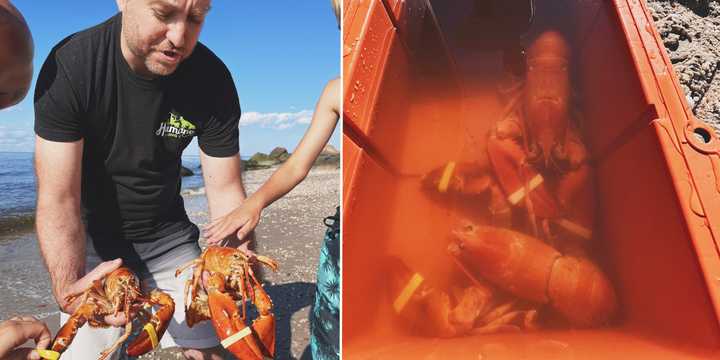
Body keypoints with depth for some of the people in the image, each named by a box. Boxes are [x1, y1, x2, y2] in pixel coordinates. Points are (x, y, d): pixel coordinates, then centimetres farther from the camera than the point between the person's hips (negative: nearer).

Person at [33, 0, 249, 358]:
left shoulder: (212, 79, -19)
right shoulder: (70, 65, -24)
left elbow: (225, 189, -15)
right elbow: (58, 198, -25)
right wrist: (69, 286, -41)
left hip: (168, 235, 2)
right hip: (93, 237, -1)